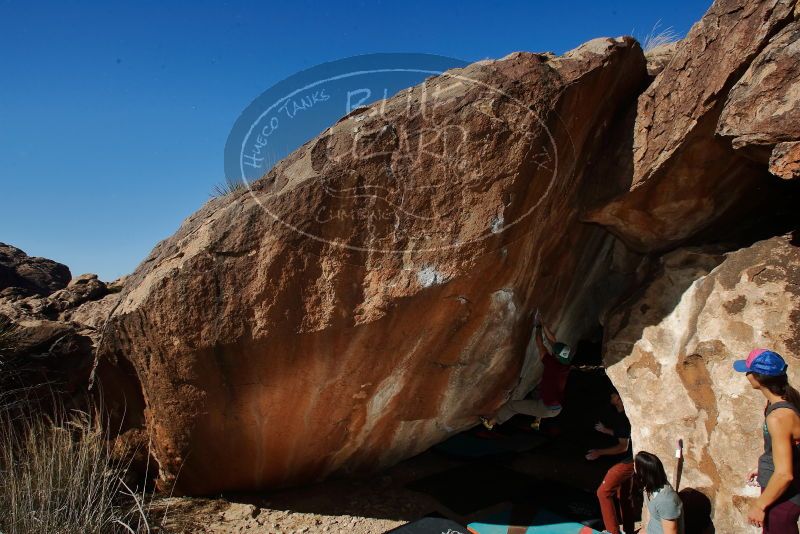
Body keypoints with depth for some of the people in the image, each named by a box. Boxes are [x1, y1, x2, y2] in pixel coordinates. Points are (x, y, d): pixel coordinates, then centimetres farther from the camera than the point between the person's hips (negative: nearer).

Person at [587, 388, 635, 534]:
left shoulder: (624, 418, -23)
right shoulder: (622, 415, 7)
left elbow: (623, 446, -23)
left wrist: (600, 452, -20)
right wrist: (605, 430, 24)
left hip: (625, 462, -10)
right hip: (628, 461, 10)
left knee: (603, 492, -5)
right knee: (624, 497, 18)